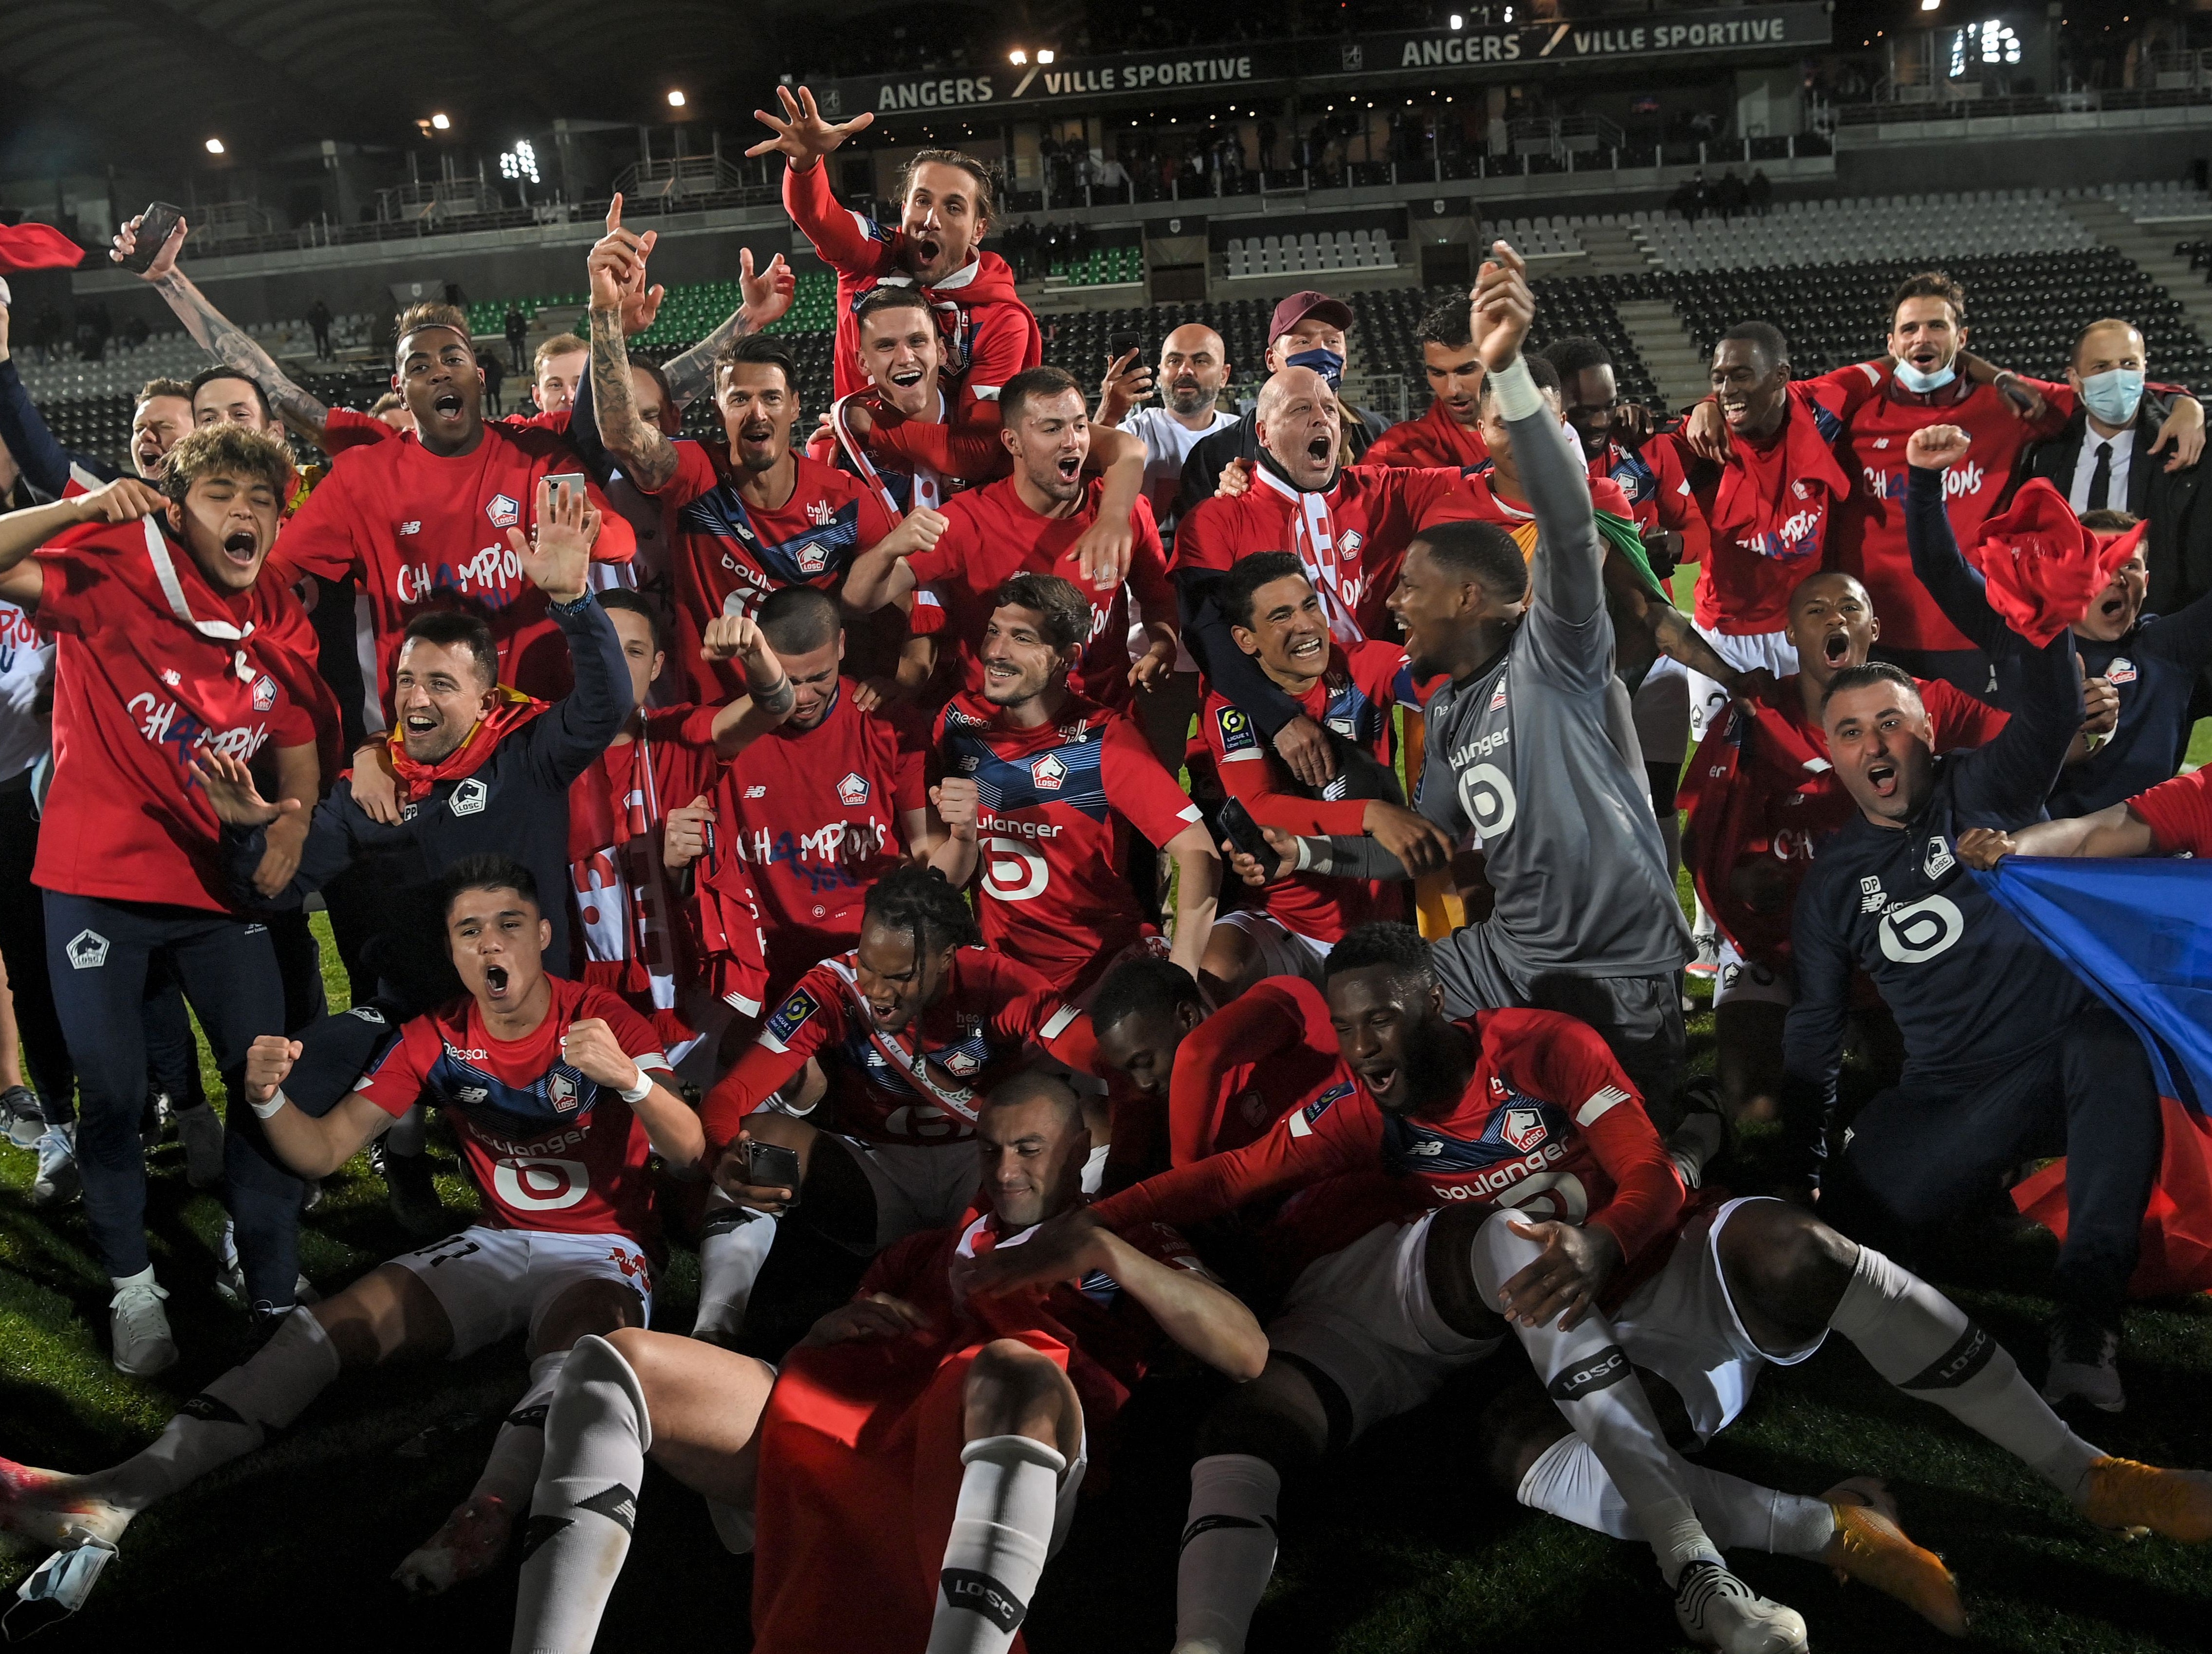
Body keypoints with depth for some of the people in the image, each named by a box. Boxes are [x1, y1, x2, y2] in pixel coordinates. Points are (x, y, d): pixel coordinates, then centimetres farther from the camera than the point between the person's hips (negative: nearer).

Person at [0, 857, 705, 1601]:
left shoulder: (603, 1019, -10)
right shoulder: (435, 1039, 4)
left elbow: (688, 1152, -22)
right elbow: (323, 1151, 2)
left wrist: (629, 1078, -43)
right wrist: (268, 1098, -20)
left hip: (602, 1252, -4)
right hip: (496, 1244, 5)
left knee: (575, 1343, -39)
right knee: (326, 1324, -14)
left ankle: (485, 1514, -62)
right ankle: (124, 1491, -23)